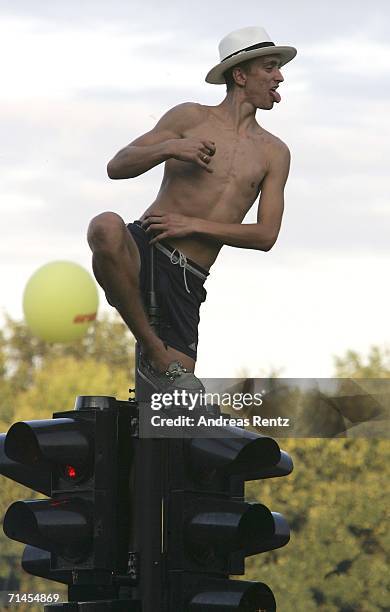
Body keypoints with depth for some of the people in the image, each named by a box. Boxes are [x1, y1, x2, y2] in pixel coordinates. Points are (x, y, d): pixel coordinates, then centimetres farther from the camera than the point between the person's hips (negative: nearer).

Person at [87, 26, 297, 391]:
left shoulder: (274, 153, 14)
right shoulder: (190, 118, 7)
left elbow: (266, 236, 5)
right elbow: (116, 167, 4)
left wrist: (194, 225, -8)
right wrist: (169, 148, -15)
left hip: (187, 279, 2)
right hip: (143, 249, -2)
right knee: (106, 227, -41)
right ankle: (153, 351, -26)